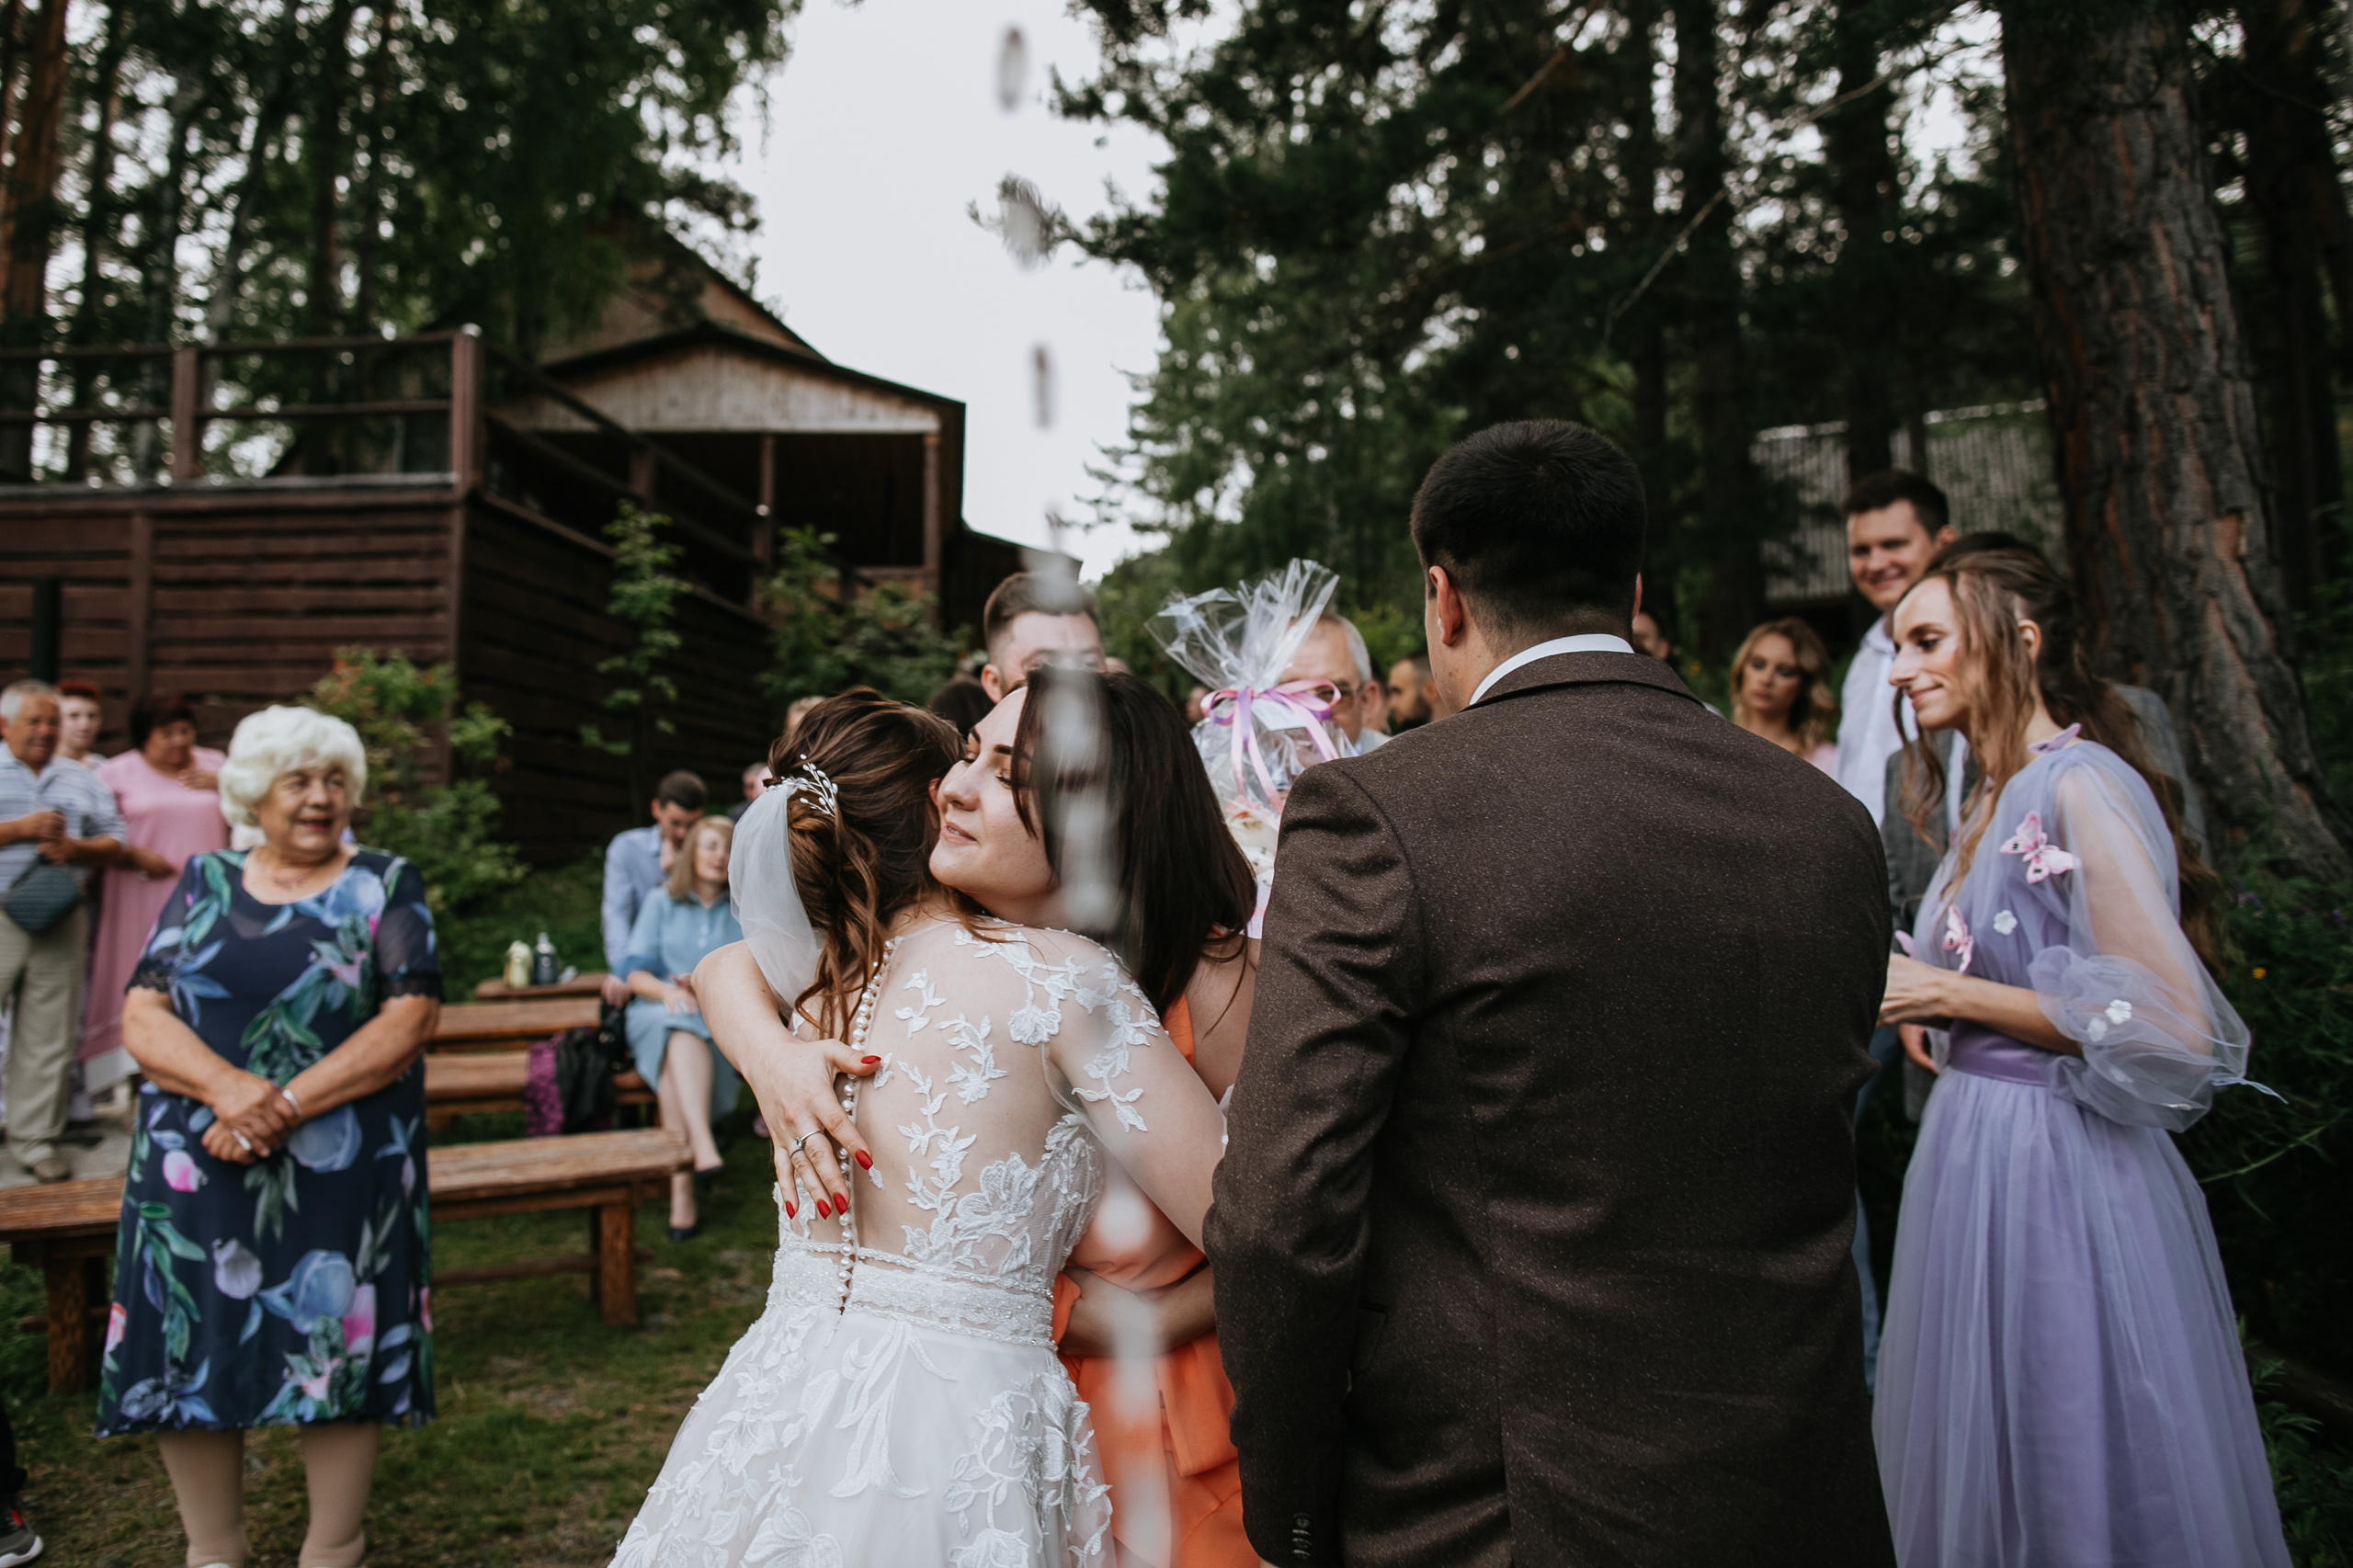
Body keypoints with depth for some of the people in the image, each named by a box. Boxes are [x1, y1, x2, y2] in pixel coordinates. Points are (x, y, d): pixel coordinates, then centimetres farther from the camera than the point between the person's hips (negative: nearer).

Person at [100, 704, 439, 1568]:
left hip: (340, 1165, -2)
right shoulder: (203, 881, 10)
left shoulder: (386, 883, 3)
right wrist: (228, 1088, -18)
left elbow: (409, 1021, -7)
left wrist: (283, 1107, -15)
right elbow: (142, 1018, 1)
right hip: (194, 1163, 2)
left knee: (337, 1350, 2)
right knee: (189, 1350, 5)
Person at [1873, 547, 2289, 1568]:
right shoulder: (1991, 801, 11)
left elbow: (2177, 1030, -21)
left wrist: (1952, 995, -17)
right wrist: (1912, 991, 7)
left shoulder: (2083, 785, -16)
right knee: (1987, 1470, 19)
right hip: (1979, 1145, 9)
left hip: (2058, 1169, -8)